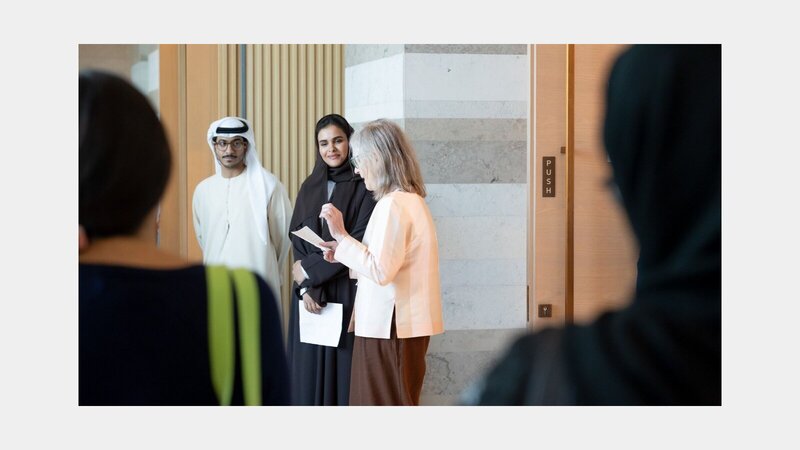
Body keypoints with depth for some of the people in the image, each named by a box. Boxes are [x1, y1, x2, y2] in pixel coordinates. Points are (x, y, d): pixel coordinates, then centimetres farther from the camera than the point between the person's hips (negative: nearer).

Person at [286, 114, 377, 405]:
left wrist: (310, 271, -11)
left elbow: (360, 242, -11)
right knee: (310, 369, 5)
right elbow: (297, 241, 6)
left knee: (345, 367, -2)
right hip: (310, 294, 4)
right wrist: (306, 287, -9)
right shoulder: (309, 188, 12)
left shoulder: (363, 186, -3)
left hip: (348, 293, -4)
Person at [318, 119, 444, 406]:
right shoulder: (411, 200, 15)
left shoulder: (394, 204, -16)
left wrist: (341, 235, -17)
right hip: (404, 324, 10)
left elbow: (381, 271, -22)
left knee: (385, 403, -3)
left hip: (390, 327, -10)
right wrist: (344, 253, 14)